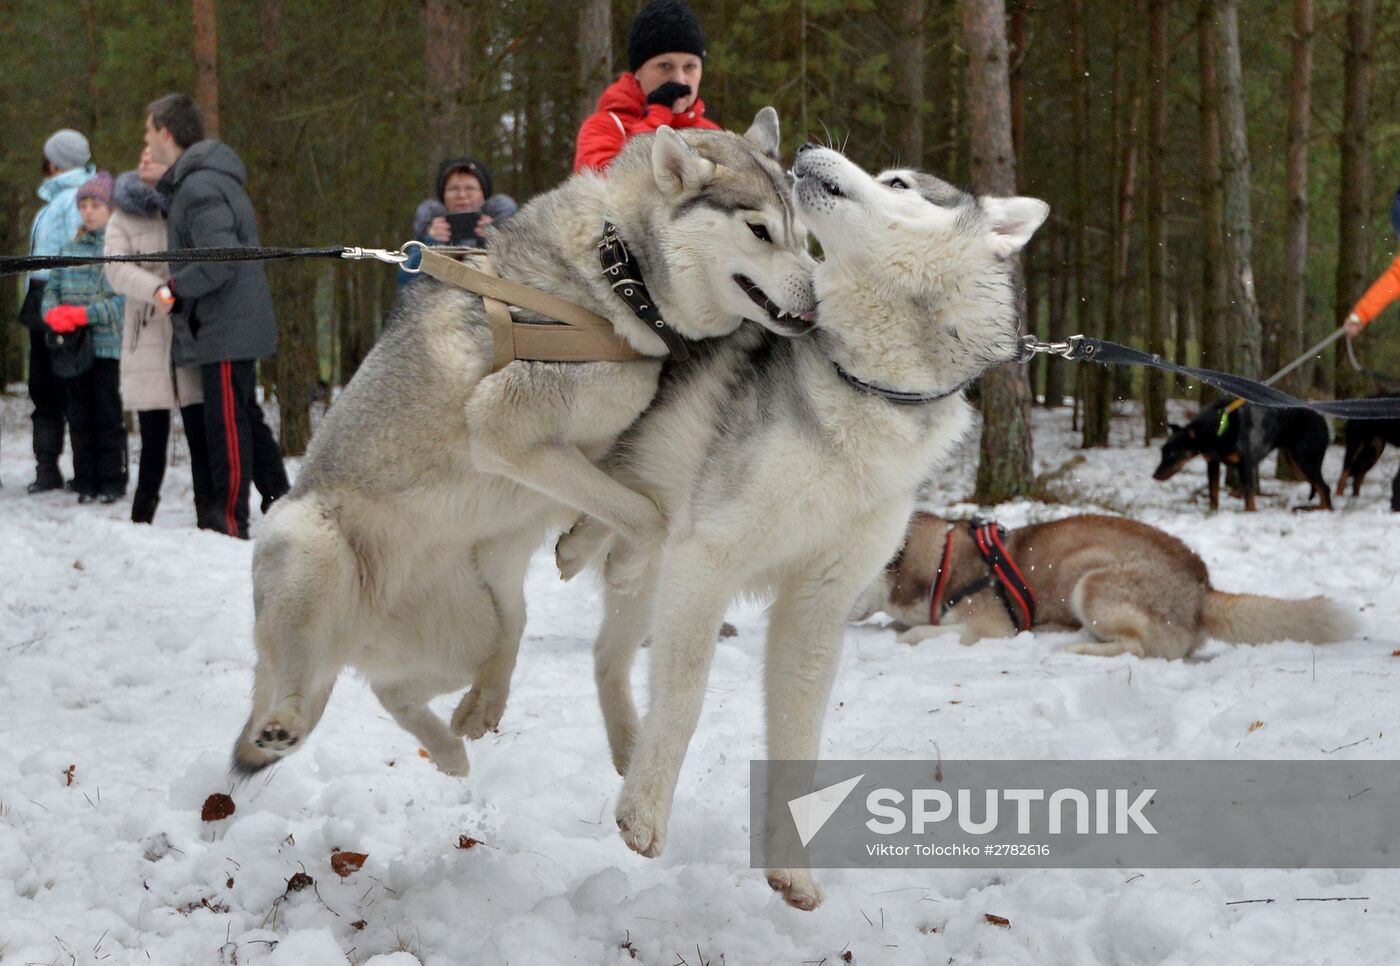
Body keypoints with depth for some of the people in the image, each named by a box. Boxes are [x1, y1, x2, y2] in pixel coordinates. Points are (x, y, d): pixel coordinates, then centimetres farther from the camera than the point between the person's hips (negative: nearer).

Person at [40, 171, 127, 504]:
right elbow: (51, 289, 13)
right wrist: (54, 314, -9)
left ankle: (112, 482, 7)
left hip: (108, 346, -5)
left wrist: (83, 314, -19)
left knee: (108, 417, 0)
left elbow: (125, 299, -12)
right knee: (79, 417, 8)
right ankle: (86, 482, 15)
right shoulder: (70, 249, 13)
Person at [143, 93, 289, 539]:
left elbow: (221, 259, -25)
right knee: (245, 418, 16)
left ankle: (229, 523, -1)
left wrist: (175, 288, -15)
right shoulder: (201, 179, 16)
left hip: (224, 329, -10)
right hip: (236, 323, 10)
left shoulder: (198, 188, -17)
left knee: (226, 423, -5)